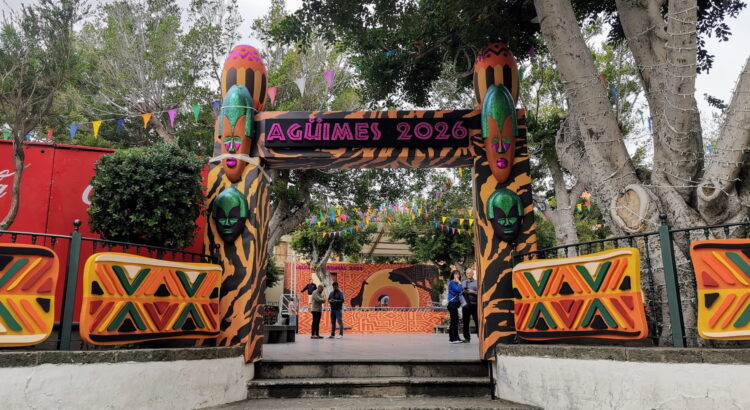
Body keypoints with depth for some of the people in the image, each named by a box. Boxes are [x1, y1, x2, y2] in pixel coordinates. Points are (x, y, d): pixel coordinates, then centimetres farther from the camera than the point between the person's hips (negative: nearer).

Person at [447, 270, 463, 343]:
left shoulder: (455, 283, 17)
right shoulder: (452, 282, -11)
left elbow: (459, 292, 19)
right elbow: (458, 290, -22)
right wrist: (459, 283, -10)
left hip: (454, 304, 10)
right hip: (452, 303, -10)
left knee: (453, 321, 12)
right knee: (455, 321, -11)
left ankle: (452, 337, 17)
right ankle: (455, 338, -10)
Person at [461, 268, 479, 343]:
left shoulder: (476, 283, 4)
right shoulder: (463, 283, 14)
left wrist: (473, 292, -15)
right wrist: (463, 292, -7)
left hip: (475, 305, -3)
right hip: (466, 305, 3)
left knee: (477, 321, -5)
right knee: (465, 322, 6)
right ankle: (467, 338, 14)